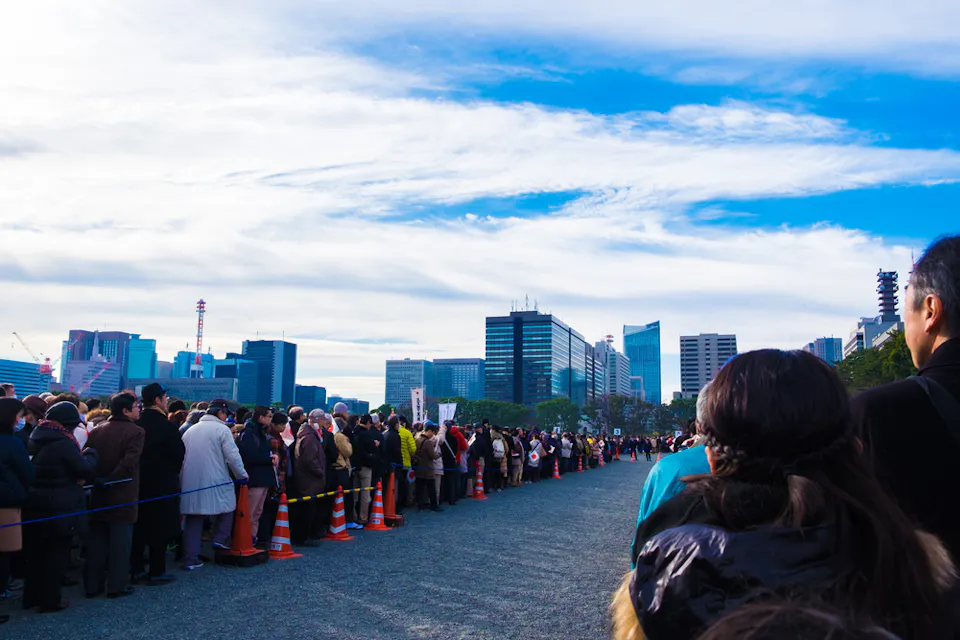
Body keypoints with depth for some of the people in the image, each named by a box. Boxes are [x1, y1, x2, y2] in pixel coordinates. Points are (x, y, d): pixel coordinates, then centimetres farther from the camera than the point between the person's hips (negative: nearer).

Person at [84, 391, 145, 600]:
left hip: (98, 496, 6)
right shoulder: (135, 431, -13)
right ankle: (117, 586, 10)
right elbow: (129, 463, -23)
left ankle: (92, 585, 22)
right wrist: (110, 479, -13)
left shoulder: (96, 431, 6)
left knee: (96, 541, 15)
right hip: (122, 496, -5)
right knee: (120, 542, 5)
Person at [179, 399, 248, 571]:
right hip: (216, 482, -6)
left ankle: (190, 559, 9)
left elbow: (181, 456, 18)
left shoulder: (190, 430, 15)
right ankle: (220, 539, 7)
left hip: (190, 483, 6)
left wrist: (183, 480, 26)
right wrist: (242, 475, 3)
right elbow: (232, 456, -10)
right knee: (227, 506, 19)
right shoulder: (222, 429, -5)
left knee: (193, 521, 9)